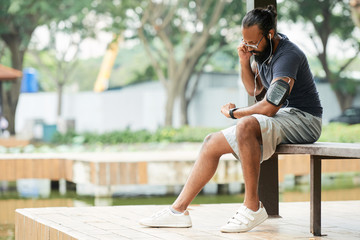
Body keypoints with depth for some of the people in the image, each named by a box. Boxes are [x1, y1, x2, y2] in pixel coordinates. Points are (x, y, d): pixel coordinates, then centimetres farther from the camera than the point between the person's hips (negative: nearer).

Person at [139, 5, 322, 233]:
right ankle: (179, 210, 1)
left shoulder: (287, 56, -22)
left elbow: (268, 107, -28)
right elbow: (254, 88, 19)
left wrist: (233, 112, -11)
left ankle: (253, 207, -28)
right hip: (281, 116, 9)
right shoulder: (262, 49, 6)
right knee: (213, 142, 0)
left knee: (246, 125, -38)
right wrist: (245, 63, -1)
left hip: (303, 120, -9)